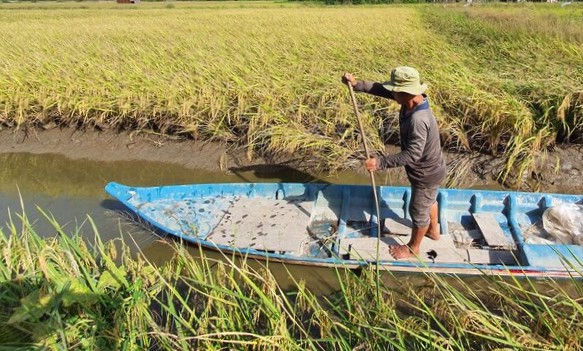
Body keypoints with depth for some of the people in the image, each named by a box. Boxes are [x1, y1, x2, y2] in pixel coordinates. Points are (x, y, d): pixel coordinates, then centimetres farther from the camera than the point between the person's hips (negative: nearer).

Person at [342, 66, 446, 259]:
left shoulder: (418, 120, -40)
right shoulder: (412, 99, -12)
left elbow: (412, 154, -38)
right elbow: (381, 89, -4)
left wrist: (381, 162, -38)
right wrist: (356, 84, -14)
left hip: (426, 175, -9)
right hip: (429, 168, 9)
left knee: (418, 211, 14)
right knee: (429, 200, 32)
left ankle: (412, 248, 38)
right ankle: (433, 230, 59)